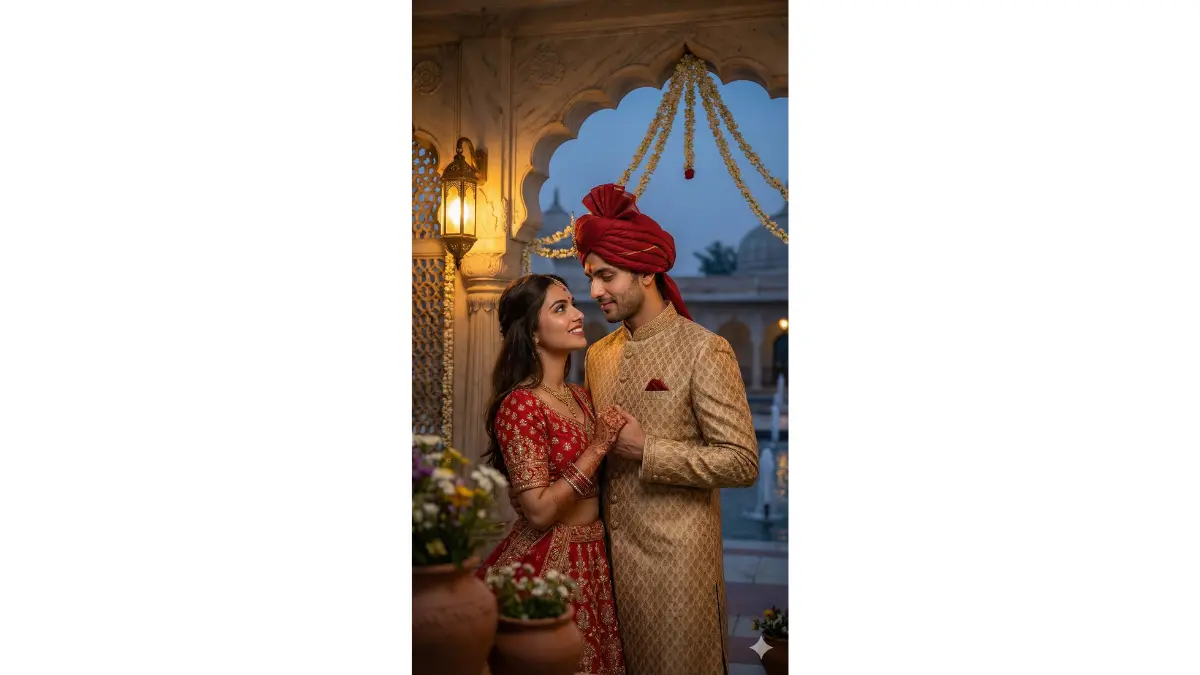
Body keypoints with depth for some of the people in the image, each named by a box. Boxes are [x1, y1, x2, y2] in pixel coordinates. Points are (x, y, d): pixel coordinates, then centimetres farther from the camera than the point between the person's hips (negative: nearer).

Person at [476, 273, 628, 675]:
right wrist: (599, 446, -19)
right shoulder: (520, 405, -17)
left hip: (593, 559, 8)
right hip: (547, 562, -8)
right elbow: (539, 510, -22)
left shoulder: (581, 398, 8)